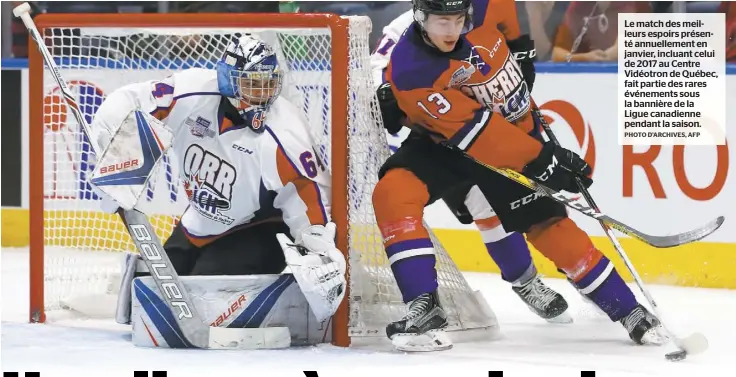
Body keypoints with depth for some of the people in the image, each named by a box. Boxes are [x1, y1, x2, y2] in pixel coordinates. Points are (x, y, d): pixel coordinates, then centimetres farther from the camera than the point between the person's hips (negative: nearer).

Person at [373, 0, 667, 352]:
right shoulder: (410, 71, -33)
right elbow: (471, 128, -35)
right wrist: (539, 158, -36)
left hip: (515, 130, 2)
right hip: (444, 139, -2)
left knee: (547, 224, -1)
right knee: (394, 193, -27)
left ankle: (626, 309, 11)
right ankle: (425, 306, -25)